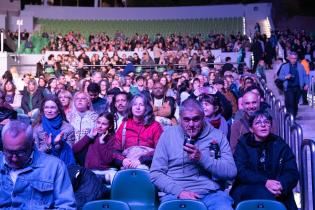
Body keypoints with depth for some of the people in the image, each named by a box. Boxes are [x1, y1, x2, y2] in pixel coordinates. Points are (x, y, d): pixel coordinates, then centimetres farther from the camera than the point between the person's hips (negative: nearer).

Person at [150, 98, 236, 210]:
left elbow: (231, 172, -1)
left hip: (211, 193, 1)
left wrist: (202, 158, -13)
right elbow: (156, 173, 4)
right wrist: (179, 191, -11)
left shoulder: (218, 136, 7)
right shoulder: (168, 134, 6)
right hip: (176, 194, 0)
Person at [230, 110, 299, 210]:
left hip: (278, 193, 2)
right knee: (263, 193, -34)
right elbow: (240, 171, -7)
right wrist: (265, 182, -23)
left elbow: (292, 172, 4)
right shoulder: (243, 144, 7)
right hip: (248, 189, -2)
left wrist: (281, 185, -20)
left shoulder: (280, 144, 12)